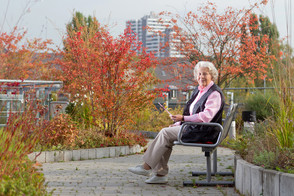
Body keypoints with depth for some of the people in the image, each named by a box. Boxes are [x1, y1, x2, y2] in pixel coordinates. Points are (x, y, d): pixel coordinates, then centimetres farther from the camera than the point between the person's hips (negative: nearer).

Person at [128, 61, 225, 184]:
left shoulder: (215, 93, -13)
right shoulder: (199, 90, 17)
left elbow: (206, 117, -23)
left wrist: (183, 118, -23)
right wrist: (178, 124, 8)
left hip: (204, 132, -9)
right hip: (195, 128, 9)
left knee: (165, 133, -17)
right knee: (165, 132, -7)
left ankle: (146, 167, -12)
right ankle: (161, 174, -9)